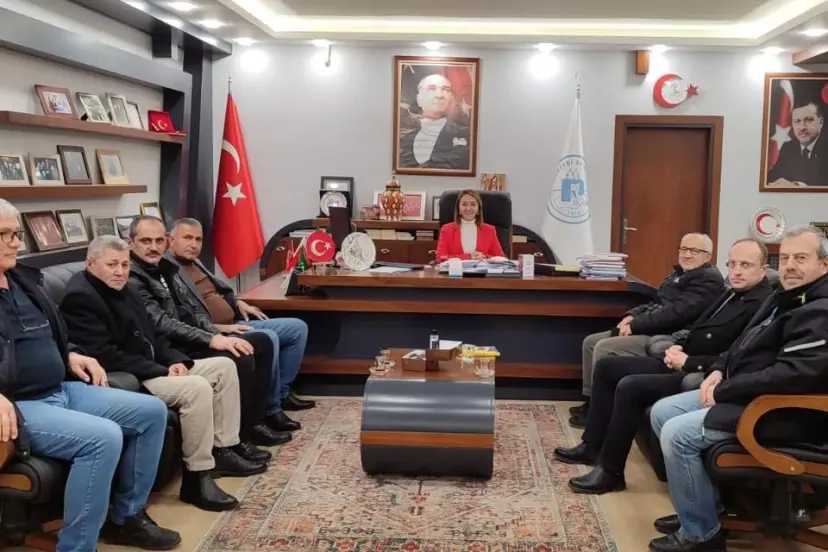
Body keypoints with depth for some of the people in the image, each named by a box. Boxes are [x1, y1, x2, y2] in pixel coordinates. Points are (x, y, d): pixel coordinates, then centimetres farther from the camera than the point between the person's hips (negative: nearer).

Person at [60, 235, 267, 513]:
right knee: (197, 387, -30)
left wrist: (175, 360, -2)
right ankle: (196, 477, -21)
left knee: (224, 366, 6)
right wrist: (162, 372, -22)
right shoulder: (80, 298, -17)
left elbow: (151, 334, 19)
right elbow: (106, 357, -25)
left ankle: (224, 448, 9)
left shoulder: (122, 289, 15)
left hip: (152, 368, 11)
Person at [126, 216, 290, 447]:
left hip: (193, 340, 10)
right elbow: (162, 323, -25)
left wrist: (219, 335, -2)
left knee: (261, 342, 7)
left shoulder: (165, 268, 14)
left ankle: (253, 422, 7)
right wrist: (211, 340, -28)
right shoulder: (131, 278, -15)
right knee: (241, 359, -27)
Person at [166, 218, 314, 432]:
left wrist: (238, 303, 14)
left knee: (297, 328, 7)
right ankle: (271, 409, -20)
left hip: (234, 323, 11)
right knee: (268, 338, -33)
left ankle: (281, 391, 13)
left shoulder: (195, 263, 16)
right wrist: (218, 328, -27)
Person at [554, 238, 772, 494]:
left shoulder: (763, 306, -16)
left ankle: (610, 471, -15)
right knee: (607, 366, 8)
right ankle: (592, 446, 14)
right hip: (681, 364, 11)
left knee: (630, 386, -27)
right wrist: (678, 347, 2)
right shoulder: (731, 294, 14)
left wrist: (688, 361, -20)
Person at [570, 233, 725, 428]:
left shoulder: (709, 279, -12)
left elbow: (677, 313, -23)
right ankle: (591, 401, 11)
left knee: (603, 348, -22)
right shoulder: (679, 273, 19)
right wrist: (632, 316, 3)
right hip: (651, 330, 11)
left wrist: (635, 325, -19)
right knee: (590, 342, 5)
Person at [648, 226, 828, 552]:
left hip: (779, 410, -11)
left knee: (678, 434, -22)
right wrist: (721, 371, 4)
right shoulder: (785, 298, 15)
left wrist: (723, 391, -21)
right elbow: (748, 346, 25)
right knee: (662, 413, 7)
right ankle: (702, 505, 13)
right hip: (743, 393, 11)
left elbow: (793, 374, -29)